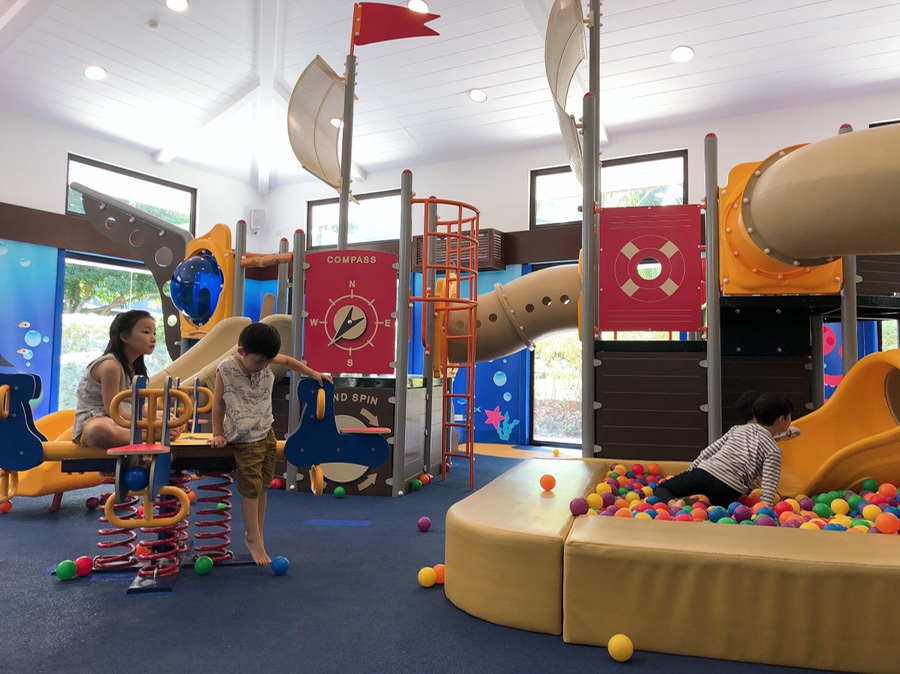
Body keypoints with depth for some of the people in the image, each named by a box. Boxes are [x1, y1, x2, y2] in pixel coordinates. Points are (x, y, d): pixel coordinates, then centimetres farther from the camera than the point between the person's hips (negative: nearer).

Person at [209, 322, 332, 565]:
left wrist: (313, 374, 19)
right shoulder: (226, 370, -16)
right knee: (251, 490, -4)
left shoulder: (264, 360, -5)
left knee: (262, 487, 10)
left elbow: (287, 360, 16)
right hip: (245, 440, -5)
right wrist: (218, 434, -3)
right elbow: (218, 403, -5)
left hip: (267, 433, 5)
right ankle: (253, 539, 11)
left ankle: (256, 533, 22)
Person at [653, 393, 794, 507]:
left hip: (704, 473, 3)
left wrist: (690, 471, 23)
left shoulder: (738, 429, 19)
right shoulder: (773, 450, 6)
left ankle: (672, 503, -16)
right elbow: (768, 488, -5)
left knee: (660, 488, 18)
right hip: (727, 490, -3)